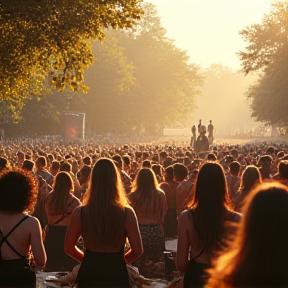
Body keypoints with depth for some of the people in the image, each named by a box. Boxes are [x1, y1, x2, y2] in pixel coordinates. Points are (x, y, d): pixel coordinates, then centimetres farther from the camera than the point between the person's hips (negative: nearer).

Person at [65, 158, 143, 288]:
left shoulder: (80, 212, -11)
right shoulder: (127, 213, -13)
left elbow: (69, 248, -1)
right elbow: (137, 250, -8)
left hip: (89, 273, 1)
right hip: (116, 273, -1)